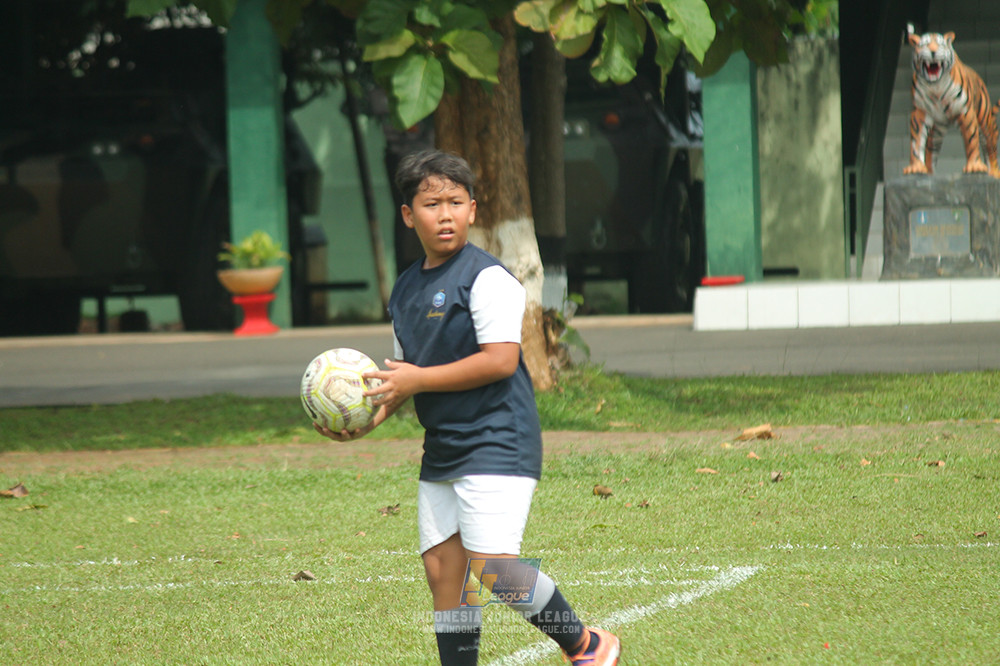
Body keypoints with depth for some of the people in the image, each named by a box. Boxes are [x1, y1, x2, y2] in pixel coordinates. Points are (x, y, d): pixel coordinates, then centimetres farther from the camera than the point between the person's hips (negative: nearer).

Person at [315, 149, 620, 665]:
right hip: (441, 450, 8)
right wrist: (376, 414, 4)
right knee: (442, 570, 4)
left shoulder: (487, 278, -10)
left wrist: (418, 380, -17)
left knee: (493, 567, -15)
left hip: (498, 442, -8)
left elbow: (500, 360, -19)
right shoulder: (406, 289, 14)